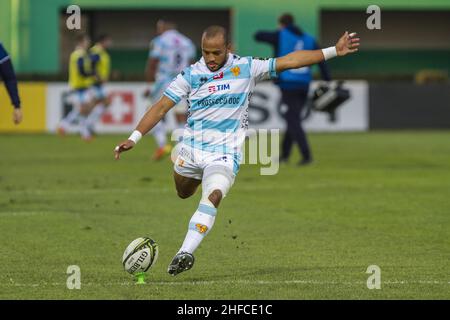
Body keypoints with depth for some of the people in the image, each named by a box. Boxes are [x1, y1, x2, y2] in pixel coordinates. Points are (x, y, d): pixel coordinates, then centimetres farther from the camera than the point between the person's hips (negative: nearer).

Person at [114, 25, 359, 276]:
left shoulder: (246, 68, -3)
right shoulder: (191, 75, -1)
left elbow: (289, 61, -3)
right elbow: (162, 107, -1)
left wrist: (334, 51, -7)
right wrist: (134, 138, -9)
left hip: (225, 151, -3)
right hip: (191, 147, 3)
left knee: (212, 198, -24)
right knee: (183, 194, 19)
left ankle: (185, 253, -33)